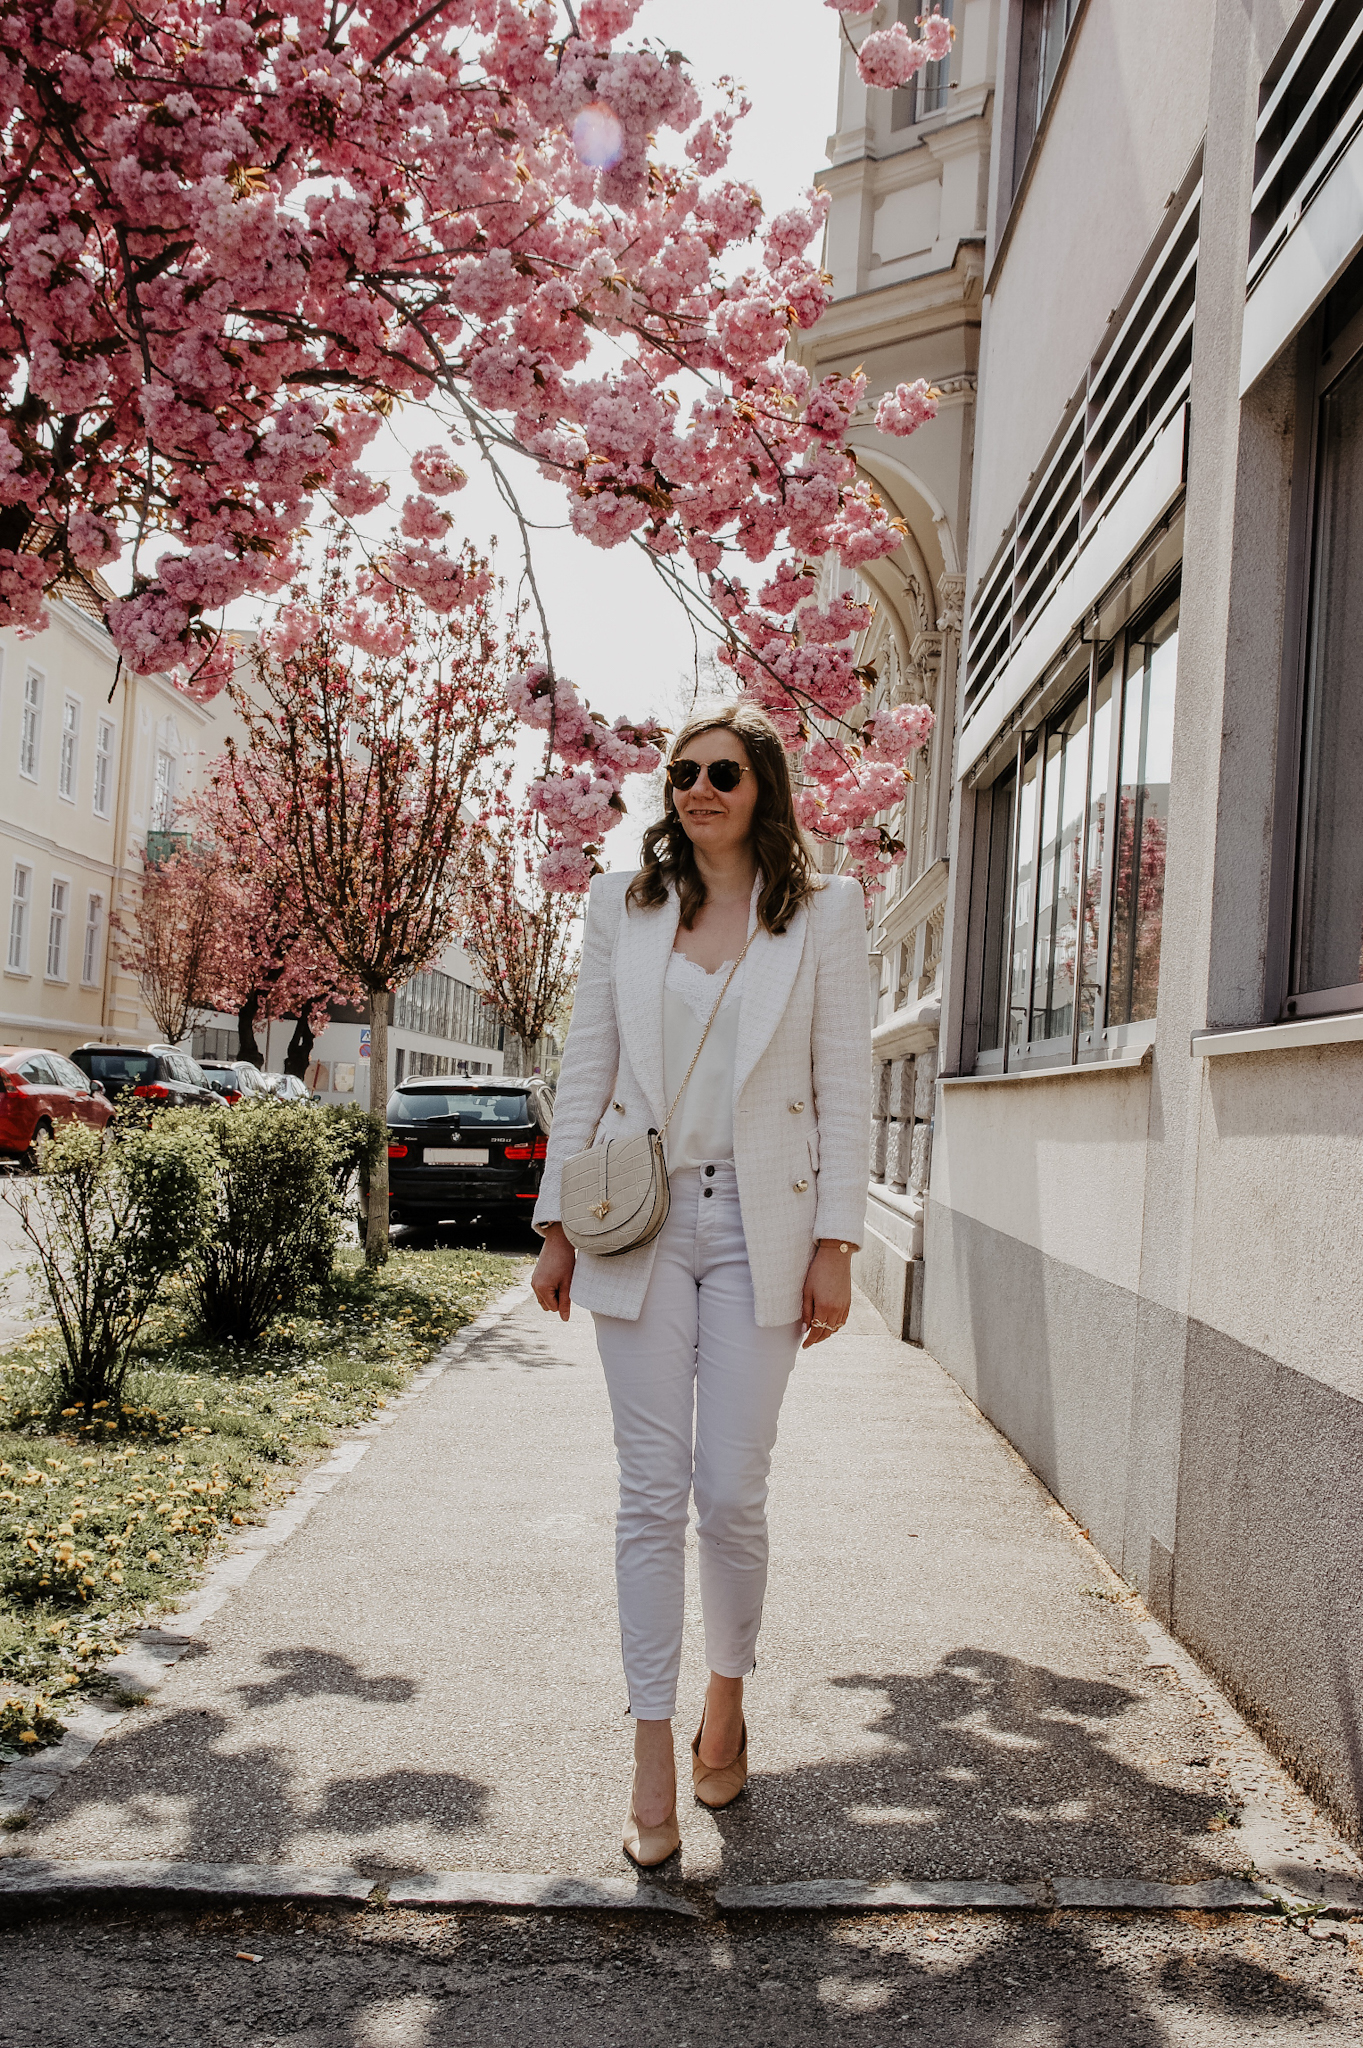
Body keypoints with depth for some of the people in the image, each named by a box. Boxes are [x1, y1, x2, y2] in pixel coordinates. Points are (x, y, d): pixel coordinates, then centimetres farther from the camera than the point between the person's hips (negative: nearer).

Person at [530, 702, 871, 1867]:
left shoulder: (824, 910, 4)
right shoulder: (623, 904, 9)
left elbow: (845, 1085, 1)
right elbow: (587, 1068, 10)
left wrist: (835, 1244, -4)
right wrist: (558, 1223, 6)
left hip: (759, 1228, -1)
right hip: (641, 1220, 2)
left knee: (730, 1494, 0)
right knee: (652, 1494, 2)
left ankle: (728, 1695, 28)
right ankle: (654, 1761, 11)